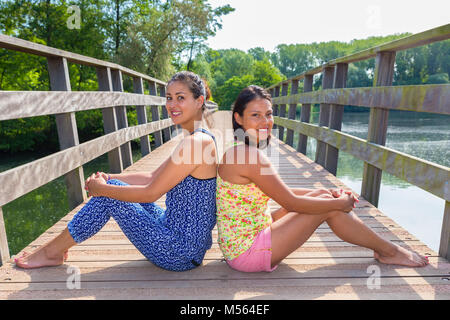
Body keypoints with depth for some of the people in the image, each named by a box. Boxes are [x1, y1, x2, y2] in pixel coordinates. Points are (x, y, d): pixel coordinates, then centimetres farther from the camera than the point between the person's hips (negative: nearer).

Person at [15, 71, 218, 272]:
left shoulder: (197, 142, -22)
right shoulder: (199, 138, 10)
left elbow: (151, 193, -21)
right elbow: (153, 177, 12)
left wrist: (102, 188, -7)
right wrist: (108, 178, 2)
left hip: (181, 252, -9)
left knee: (108, 195, -7)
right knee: (112, 187, 10)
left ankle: (52, 252, 14)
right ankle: (58, 246, 22)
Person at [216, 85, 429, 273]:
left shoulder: (238, 151, 6)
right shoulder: (250, 156, -24)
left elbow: (280, 192, 13)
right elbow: (291, 202, -20)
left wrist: (327, 193, 8)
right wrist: (339, 203, -5)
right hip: (247, 254, -8)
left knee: (322, 195, 7)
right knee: (327, 206, -7)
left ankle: (382, 247, 22)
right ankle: (389, 251, 16)